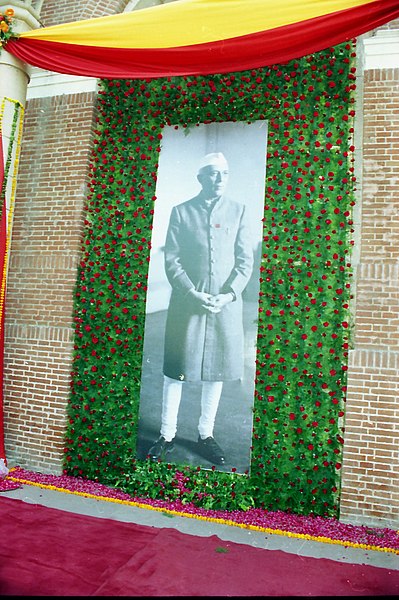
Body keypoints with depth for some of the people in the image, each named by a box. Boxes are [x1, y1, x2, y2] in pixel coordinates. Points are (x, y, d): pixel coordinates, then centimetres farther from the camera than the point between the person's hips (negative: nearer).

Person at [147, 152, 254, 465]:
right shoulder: (181, 211, 5)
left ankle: (206, 434, 24)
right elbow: (171, 260, 0)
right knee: (176, 370, 4)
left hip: (226, 303, 2)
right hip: (187, 301, -1)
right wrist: (193, 294, -13)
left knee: (217, 370, 9)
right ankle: (167, 435, 19)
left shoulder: (239, 211, 9)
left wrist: (228, 294, -10)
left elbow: (245, 260, 4)